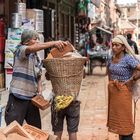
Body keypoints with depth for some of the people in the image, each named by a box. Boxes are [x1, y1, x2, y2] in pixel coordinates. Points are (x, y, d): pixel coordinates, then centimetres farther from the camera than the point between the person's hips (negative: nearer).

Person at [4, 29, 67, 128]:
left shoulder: (37, 59, 14)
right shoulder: (20, 50, -8)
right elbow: (31, 49, -31)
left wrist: (40, 92, 4)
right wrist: (53, 43, -36)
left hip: (32, 97, 7)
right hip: (18, 97, -7)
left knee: (36, 128, 15)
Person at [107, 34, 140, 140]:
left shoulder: (128, 59, -16)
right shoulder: (111, 59, 5)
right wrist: (111, 82, 12)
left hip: (123, 92, -7)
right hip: (112, 91, 7)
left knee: (124, 119, 0)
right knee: (115, 117, 16)